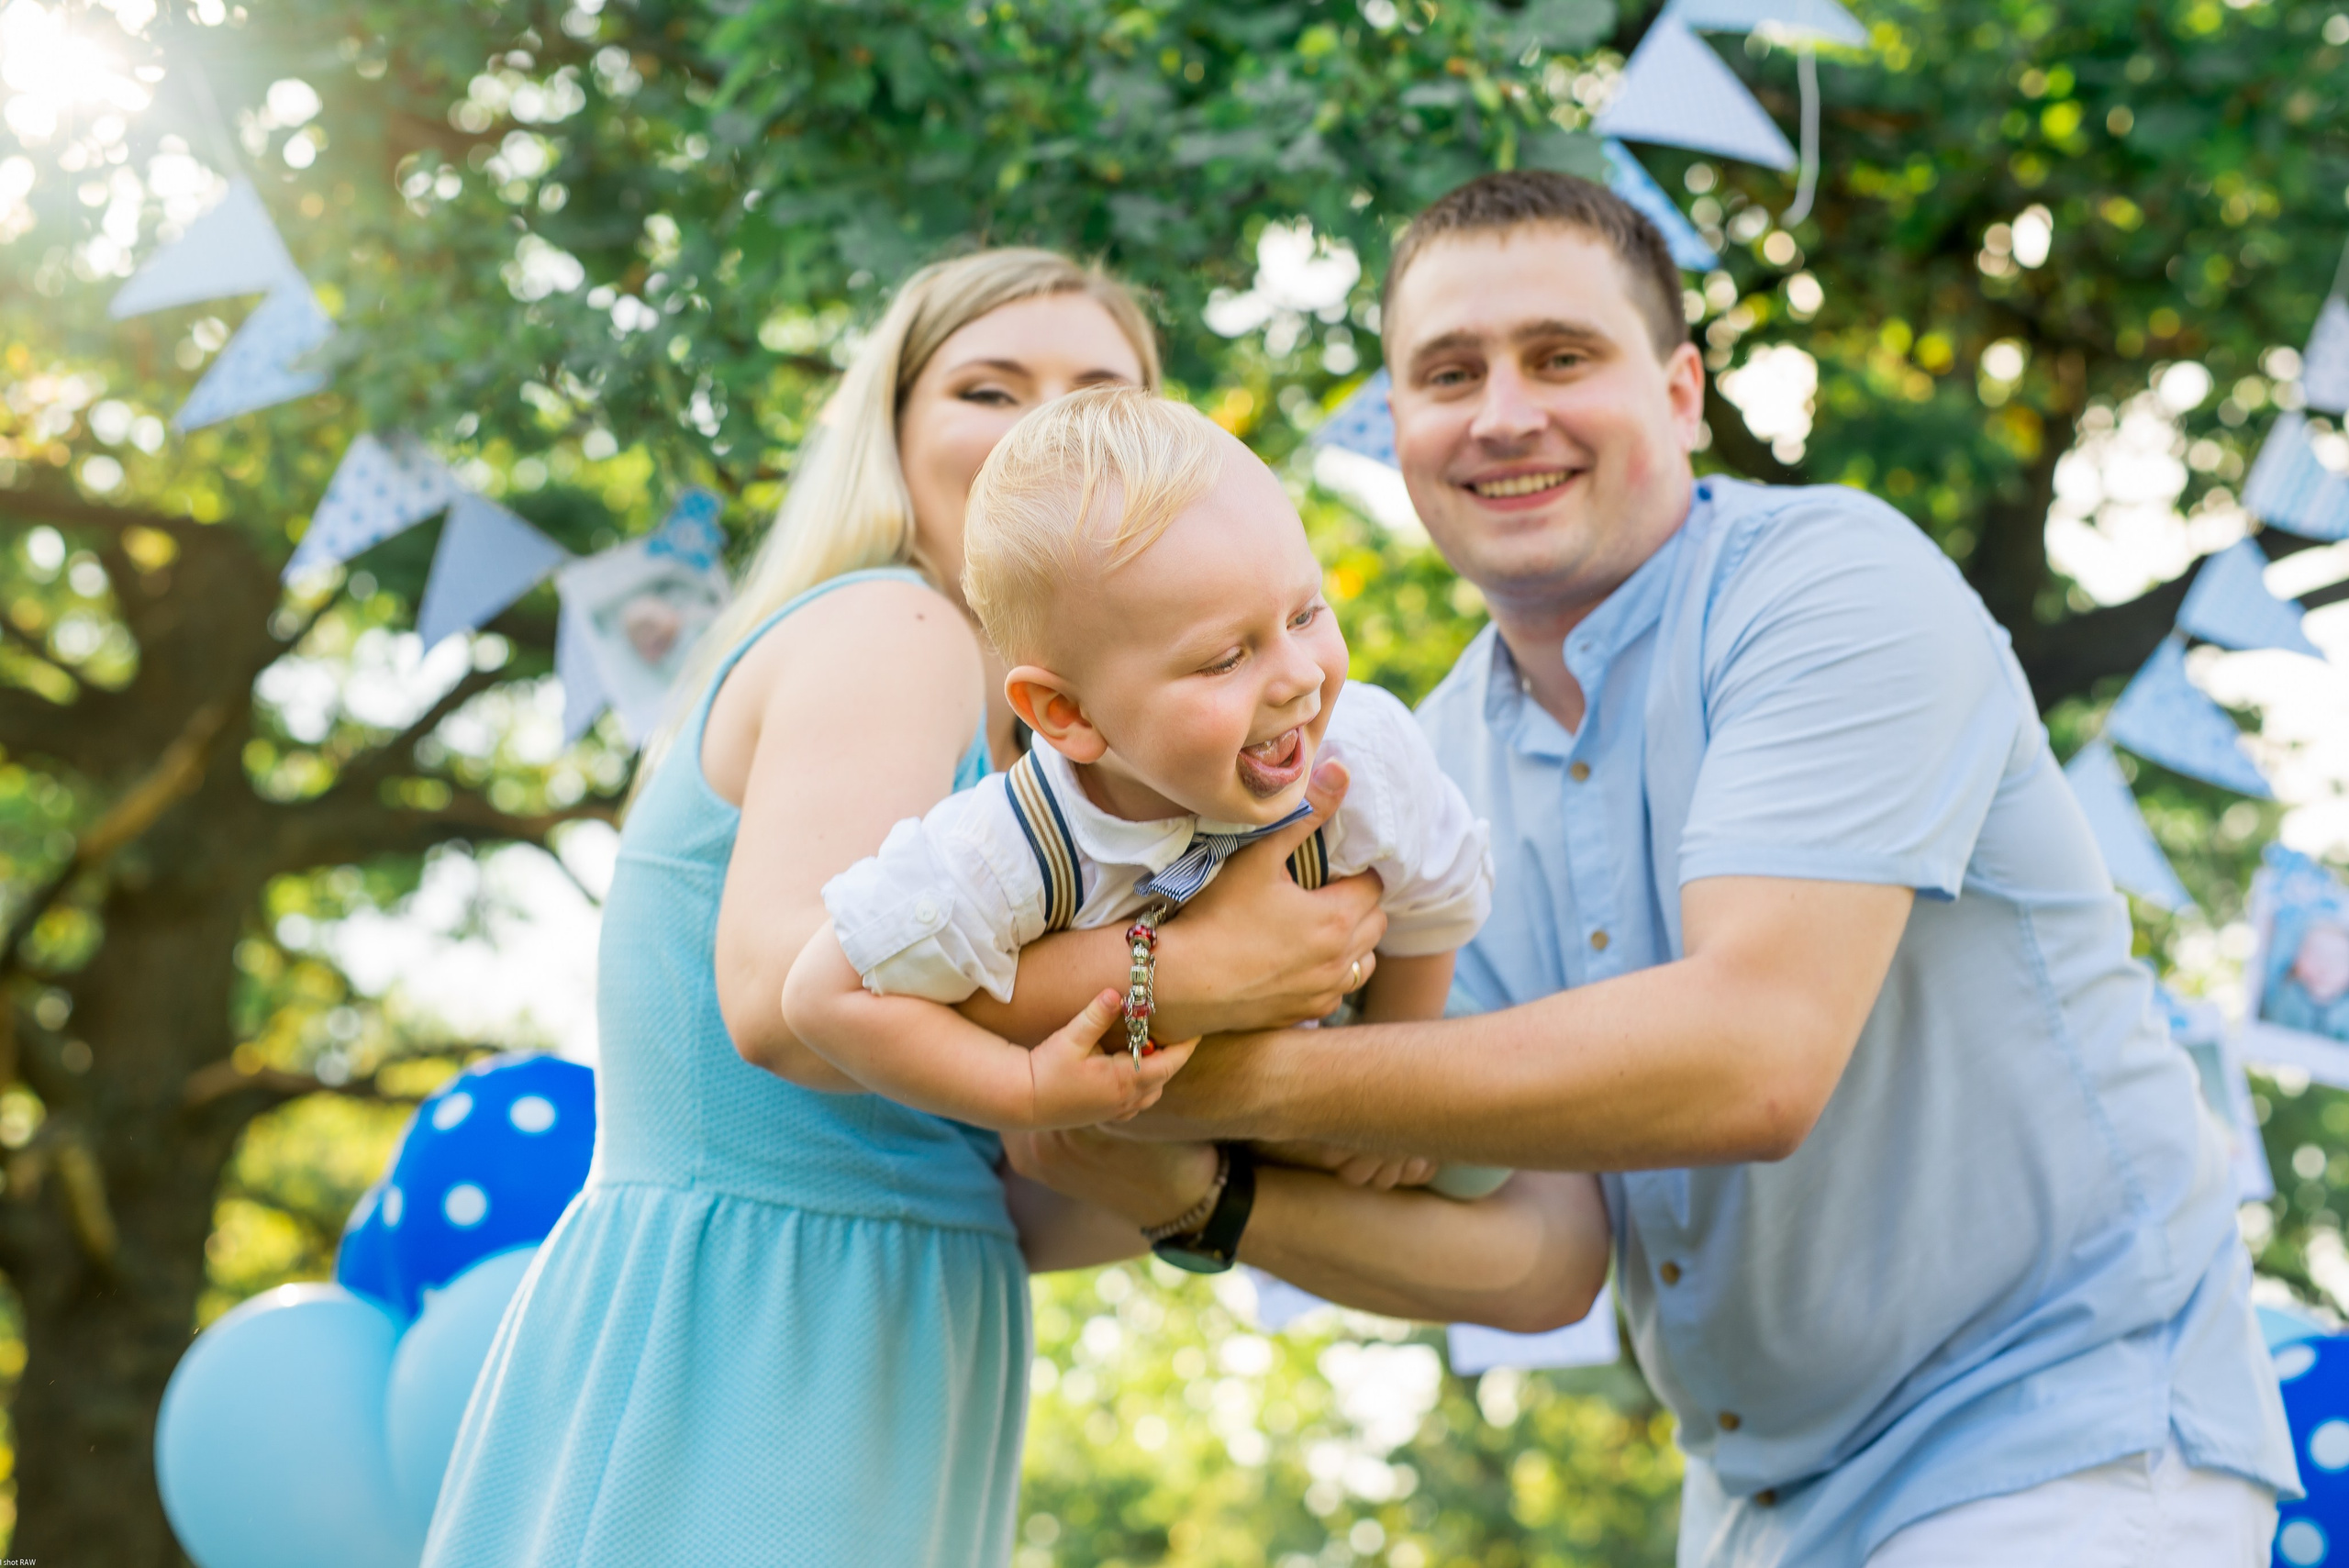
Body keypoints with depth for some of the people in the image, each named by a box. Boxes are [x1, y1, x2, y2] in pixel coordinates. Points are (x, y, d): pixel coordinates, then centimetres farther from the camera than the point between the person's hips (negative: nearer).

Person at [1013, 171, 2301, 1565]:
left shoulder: (1838, 586, -17)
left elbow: (1755, 1059, -30)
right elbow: (1542, 1253, -5)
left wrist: (1245, 1076, -30)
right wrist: (1205, 1195, -21)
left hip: (2068, 1443, -6)